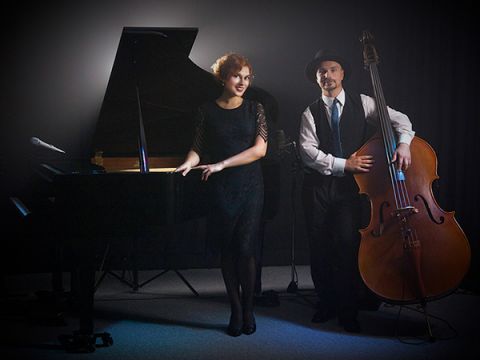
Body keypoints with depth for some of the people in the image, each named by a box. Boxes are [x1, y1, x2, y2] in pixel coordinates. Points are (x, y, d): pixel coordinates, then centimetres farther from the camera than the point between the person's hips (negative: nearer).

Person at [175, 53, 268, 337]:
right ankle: (236, 311, 12)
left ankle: (248, 311, 7)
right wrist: (189, 163, -15)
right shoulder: (208, 111, 5)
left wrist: (221, 164, -13)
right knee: (227, 251, 3)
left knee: (245, 248, -8)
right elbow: (199, 148, 7)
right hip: (220, 190, 1)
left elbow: (259, 149, -6)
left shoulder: (255, 109, 3)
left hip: (250, 187, -1)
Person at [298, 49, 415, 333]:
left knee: (348, 243, -14)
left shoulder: (362, 103, 8)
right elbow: (308, 150, -4)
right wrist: (343, 164, -14)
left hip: (349, 185, -2)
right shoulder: (311, 113, 9)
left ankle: (348, 310, -5)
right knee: (320, 245, 4)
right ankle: (326, 302, 19)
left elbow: (399, 119, 3)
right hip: (318, 186, 2)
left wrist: (404, 142, -18)